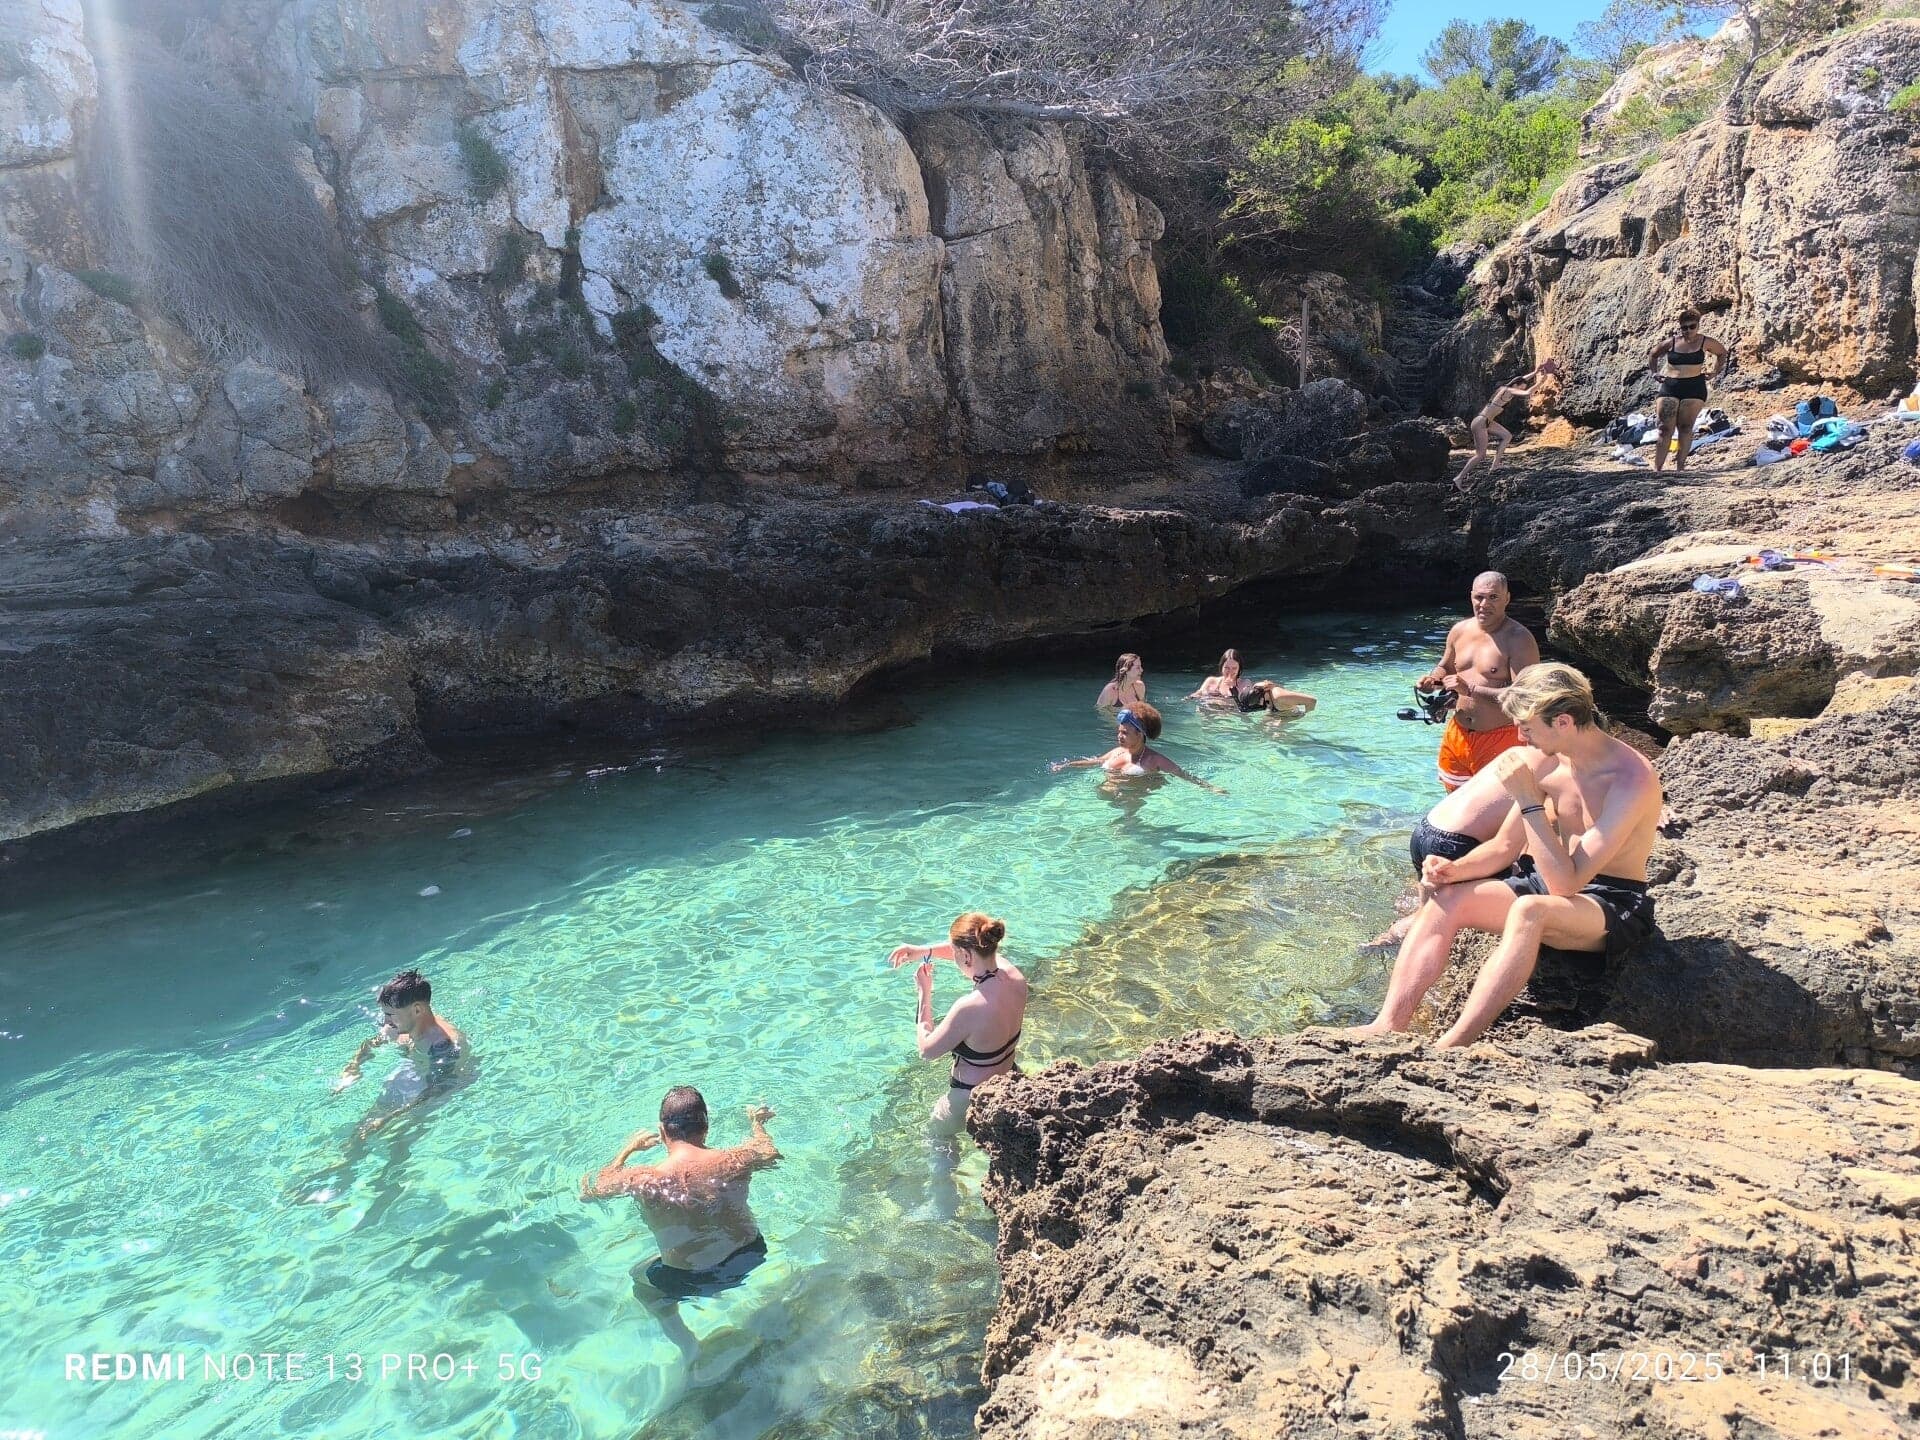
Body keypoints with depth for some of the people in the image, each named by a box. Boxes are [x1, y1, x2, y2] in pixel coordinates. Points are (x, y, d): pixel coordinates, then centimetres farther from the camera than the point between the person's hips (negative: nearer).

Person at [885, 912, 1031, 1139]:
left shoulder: (970, 1008, -37)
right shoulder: (1015, 977, -18)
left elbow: (927, 1050, -20)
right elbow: (974, 951, 5)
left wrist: (924, 992, -14)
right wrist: (925, 950, 0)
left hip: (972, 1099, -6)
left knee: (937, 1132, 27)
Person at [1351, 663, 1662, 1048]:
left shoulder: (1631, 779, -22)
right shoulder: (1550, 761, 0)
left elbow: (1565, 882, -28)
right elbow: (1504, 847, 8)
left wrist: (1528, 800, -29)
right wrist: (1457, 869, -11)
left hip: (1615, 904, -7)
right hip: (1545, 883, 7)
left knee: (1529, 910, -38)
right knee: (1447, 900, -16)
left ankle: (1450, 1049, -45)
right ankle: (1388, 1025, -27)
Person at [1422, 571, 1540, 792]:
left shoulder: (1519, 639, -15)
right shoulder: (1460, 631, 5)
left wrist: (1471, 689, -27)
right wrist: (1434, 678, 0)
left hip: (1499, 739, -6)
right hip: (1457, 734, 6)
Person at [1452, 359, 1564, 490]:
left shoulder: (1506, 388, 11)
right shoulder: (1509, 391, -13)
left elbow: (1522, 379, 29)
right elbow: (1528, 393, -24)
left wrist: (1535, 372, 26)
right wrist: (1539, 383, -12)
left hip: (1486, 421, 10)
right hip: (1480, 423, -10)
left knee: (1507, 436, 13)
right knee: (1480, 455, -8)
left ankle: (1495, 465, 9)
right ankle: (1459, 478, -8)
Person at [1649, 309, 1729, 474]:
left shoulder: (1705, 342, 4)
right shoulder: (1671, 343, 5)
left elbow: (1722, 353, 22)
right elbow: (1654, 355, 23)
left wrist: (1715, 373, 15)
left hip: (1694, 388, 0)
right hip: (1670, 387, 1)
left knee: (1685, 428, -4)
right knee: (1665, 429, -6)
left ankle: (1679, 465, -2)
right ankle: (1657, 467, -7)